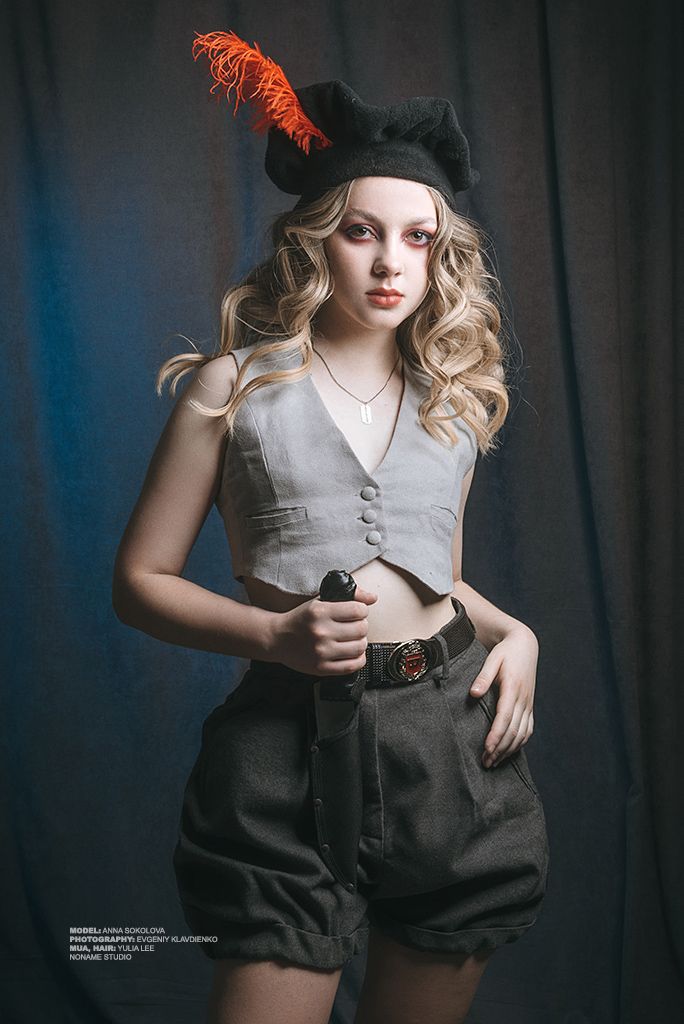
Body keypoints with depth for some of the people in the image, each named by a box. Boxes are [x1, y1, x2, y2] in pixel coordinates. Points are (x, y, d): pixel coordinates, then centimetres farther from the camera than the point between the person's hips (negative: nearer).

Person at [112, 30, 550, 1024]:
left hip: (453, 736, 4)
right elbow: (141, 580, 0)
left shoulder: (454, 397, 11)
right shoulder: (233, 386, -1)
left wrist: (513, 630, 3)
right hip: (295, 745, -3)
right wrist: (276, 635, -15)